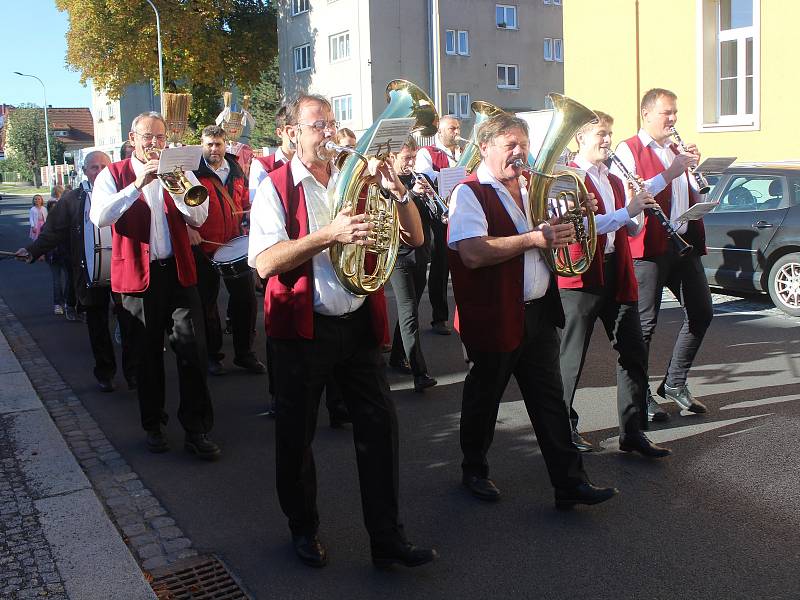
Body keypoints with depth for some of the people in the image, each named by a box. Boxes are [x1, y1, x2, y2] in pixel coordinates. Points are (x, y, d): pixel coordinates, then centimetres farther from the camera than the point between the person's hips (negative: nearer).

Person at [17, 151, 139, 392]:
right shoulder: (72, 199, 6)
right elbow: (54, 231, 3)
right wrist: (33, 251, -10)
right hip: (90, 271, 2)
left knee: (129, 322, 2)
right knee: (97, 325, 12)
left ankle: (133, 372, 15)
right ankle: (104, 372, 26)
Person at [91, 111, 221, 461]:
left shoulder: (178, 171, 10)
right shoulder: (113, 175, 3)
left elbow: (199, 218, -2)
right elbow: (99, 217, -15)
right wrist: (138, 184, -21)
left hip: (178, 271, 1)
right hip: (138, 274, -1)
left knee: (193, 350, -5)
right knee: (148, 355, 10)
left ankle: (196, 431, 4)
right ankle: (153, 425, 25)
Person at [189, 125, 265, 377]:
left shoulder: (236, 170, 11)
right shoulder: (192, 172, -4)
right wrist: (188, 228, -20)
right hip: (203, 245, -4)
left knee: (246, 298, 5)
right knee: (207, 302, 7)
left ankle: (244, 353, 18)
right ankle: (212, 354, 20)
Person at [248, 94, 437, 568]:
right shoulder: (275, 187, -3)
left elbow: (415, 238, 6)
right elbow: (266, 262, -17)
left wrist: (396, 189, -10)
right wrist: (330, 234, -28)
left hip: (359, 322, 3)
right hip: (304, 326, -3)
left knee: (380, 425, 1)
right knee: (297, 434, 9)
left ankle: (387, 538, 13)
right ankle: (304, 529, 30)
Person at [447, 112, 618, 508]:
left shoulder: (527, 187, 13)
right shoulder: (469, 193, -11)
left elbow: (548, 239, 25)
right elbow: (473, 254, -27)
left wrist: (568, 222, 2)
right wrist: (534, 238, -25)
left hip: (539, 312, 7)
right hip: (495, 317, -7)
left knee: (550, 399, 8)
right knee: (484, 397, 10)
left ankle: (570, 482, 13)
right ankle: (474, 471, 30)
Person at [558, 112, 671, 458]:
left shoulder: (614, 181, 20)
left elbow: (631, 229, 20)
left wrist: (640, 209, -1)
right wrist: (627, 211, -20)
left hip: (618, 274, 7)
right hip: (582, 275, -7)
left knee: (633, 352, 5)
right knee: (573, 356, 2)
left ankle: (633, 432, 12)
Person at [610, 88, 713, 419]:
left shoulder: (674, 150, 21)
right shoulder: (628, 150, -4)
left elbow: (696, 198, 22)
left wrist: (693, 168, 5)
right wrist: (670, 173, -19)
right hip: (650, 246, -8)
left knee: (701, 312, 10)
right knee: (645, 323, -4)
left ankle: (675, 383, 23)